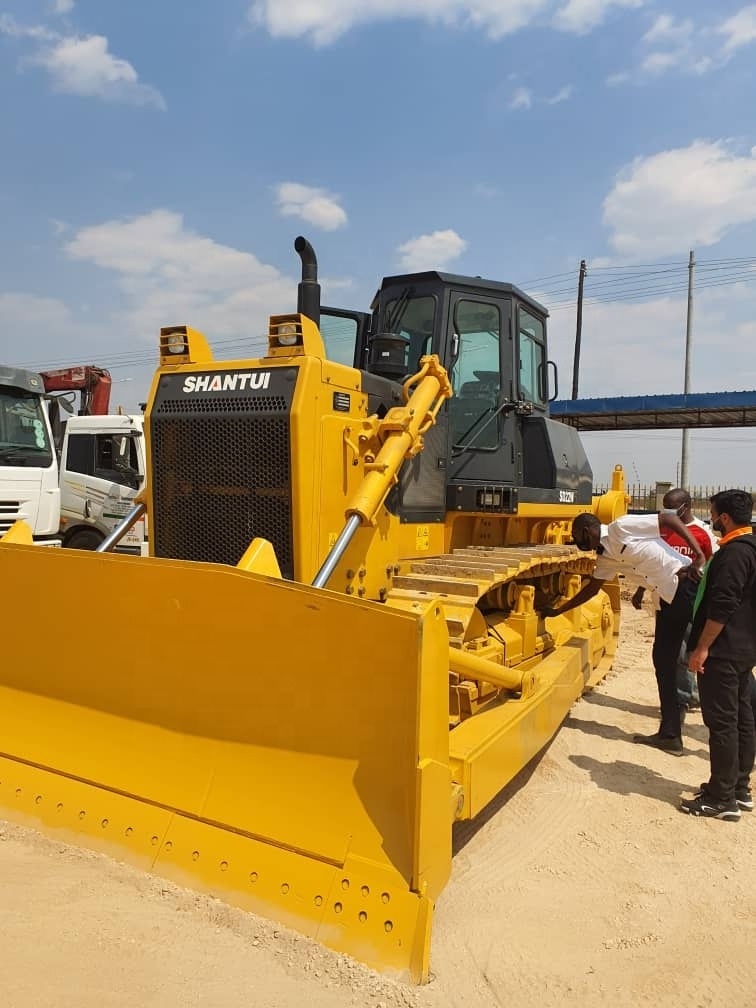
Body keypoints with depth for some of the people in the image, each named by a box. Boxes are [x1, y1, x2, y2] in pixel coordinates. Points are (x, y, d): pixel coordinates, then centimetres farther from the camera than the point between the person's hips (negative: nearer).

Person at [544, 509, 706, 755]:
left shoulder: (621, 527, -12)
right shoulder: (605, 558, 13)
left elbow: (670, 518, -13)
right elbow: (591, 588, 25)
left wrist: (699, 556, -21)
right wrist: (557, 611, 30)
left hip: (690, 585, -10)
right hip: (672, 597, 10)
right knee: (663, 659, 11)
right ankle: (670, 734, 18)